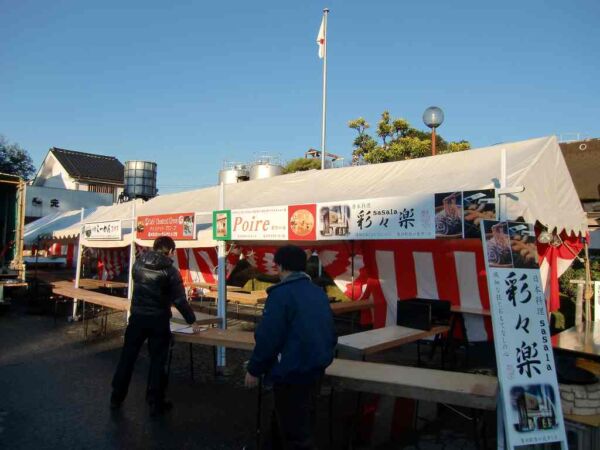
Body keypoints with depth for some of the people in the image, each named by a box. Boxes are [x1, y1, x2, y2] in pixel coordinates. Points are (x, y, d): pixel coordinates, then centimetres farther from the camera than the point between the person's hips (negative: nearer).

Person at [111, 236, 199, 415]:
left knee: (127, 357, 15)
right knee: (157, 361, 6)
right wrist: (191, 320, -2)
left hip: (137, 317, 4)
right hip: (158, 320, -4)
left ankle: (116, 398, 27)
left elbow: (139, 288, 12)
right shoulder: (170, 271, -12)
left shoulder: (138, 264, 1)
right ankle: (156, 403, 13)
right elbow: (179, 300, -13)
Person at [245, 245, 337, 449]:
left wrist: (254, 369, -7)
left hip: (291, 373, -8)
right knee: (305, 424, 23)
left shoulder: (281, 293, -17)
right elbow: (331, 334, 13)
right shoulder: (319, 293, 6)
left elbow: (268, 337, -20)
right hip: (316, 369, 8)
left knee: (294, 432, 5)